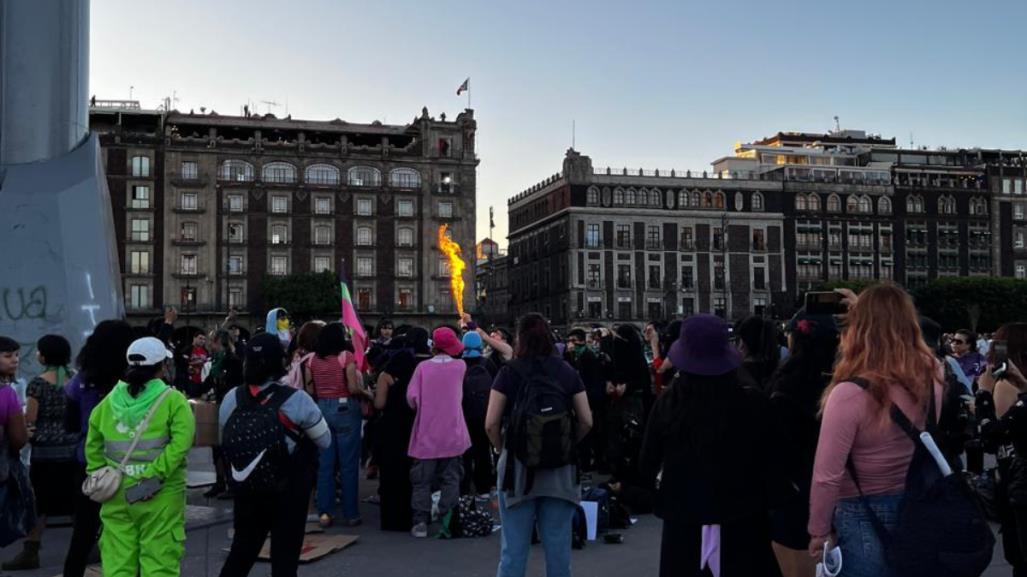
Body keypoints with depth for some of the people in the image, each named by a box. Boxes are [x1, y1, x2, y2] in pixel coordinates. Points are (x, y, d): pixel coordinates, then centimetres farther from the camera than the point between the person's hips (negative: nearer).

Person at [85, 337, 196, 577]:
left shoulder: (109, 401, 9)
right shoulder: (173, 400, -6)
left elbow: (93, 445, 11)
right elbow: (180, 442, -19)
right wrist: (156, 475, -19)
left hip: (116, 493, 4)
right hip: (161, 494, -4)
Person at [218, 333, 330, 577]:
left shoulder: (231, 398, -5)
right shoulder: (297, 400, -17)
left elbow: (225, 443, 9)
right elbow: (325, 440, -7)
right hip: (289, 489, -4)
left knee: (242, 550, 18)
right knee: (285, 556, 6)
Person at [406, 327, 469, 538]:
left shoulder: (423, 367, -7)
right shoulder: (460, 366, -4)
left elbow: (411, 397, -10)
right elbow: (459, 396, 6)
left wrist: (422, 408, 9)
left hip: (426, 435, -1)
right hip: (453, 434, 1)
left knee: (421, 480, 10)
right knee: (450, 480, 9)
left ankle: (420, 523, 10)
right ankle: (448, 522, 8)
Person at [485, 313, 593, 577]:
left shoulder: (509, 372, -5)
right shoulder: (568, 372, 2)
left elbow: (491, 423, -10)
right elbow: (586, 421, 2)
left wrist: (503, 449, 6)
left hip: (518, 466, -2)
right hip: (560, 469, 2)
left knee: (514, 547, 4)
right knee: (558, 546, 10)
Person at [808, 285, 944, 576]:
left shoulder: (850, 393, -26)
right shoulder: (932, 375, -8)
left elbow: (827, 476, -22)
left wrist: (819, 531, -8)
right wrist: (873, 310, 23)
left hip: (864, 518, -6)